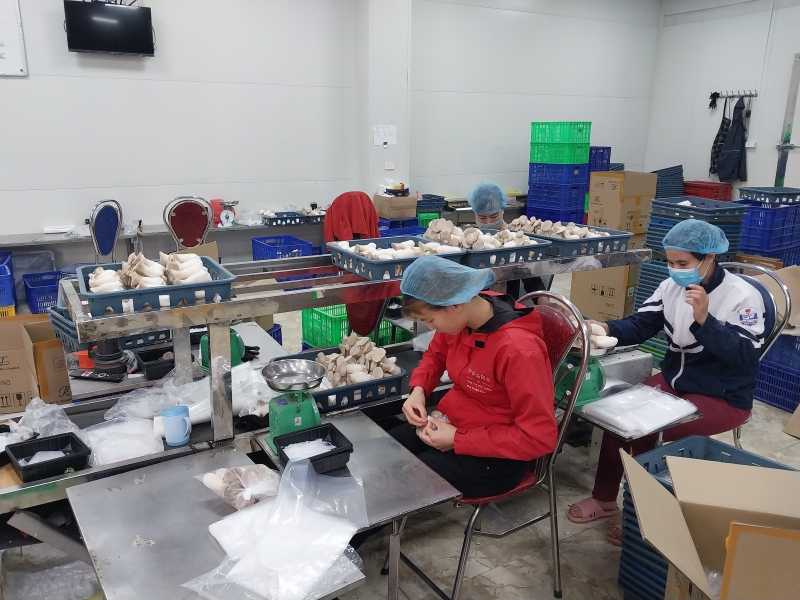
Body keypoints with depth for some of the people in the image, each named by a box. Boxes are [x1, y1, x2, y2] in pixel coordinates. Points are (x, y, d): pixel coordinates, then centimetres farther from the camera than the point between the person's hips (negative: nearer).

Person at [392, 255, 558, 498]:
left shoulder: (517, 349, -30)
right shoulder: (460, 317, -8)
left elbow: (539, 437, -25)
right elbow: (435, 355, 16)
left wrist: (458, 440, -23)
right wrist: (418, 389, -5)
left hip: (496, 456, -7)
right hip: (451, 424, 7)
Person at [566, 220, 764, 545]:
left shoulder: (743, 296, -17)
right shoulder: (672, 286, -1)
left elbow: (745, 354, -25)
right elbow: (640, 325, -5)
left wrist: (704, 320, -38)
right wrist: (606, 328, -26)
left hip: (723, 398, -6)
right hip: (674, 379, 6)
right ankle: (604, 498, 3)